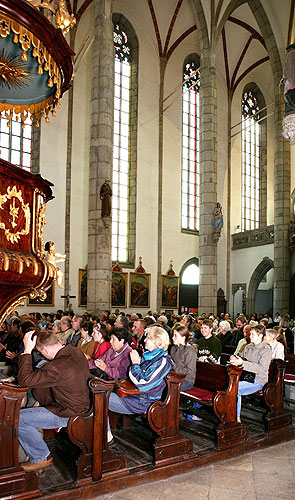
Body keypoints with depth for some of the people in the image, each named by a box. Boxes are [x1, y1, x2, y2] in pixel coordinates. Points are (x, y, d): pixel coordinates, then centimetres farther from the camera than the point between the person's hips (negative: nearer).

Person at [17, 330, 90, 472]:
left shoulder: (57, 367, -33)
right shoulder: (76, 353, -4)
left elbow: (24, 380, -26)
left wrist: (27, 351, -23)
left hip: (67, 413, -10)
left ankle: (41, 457, 8)